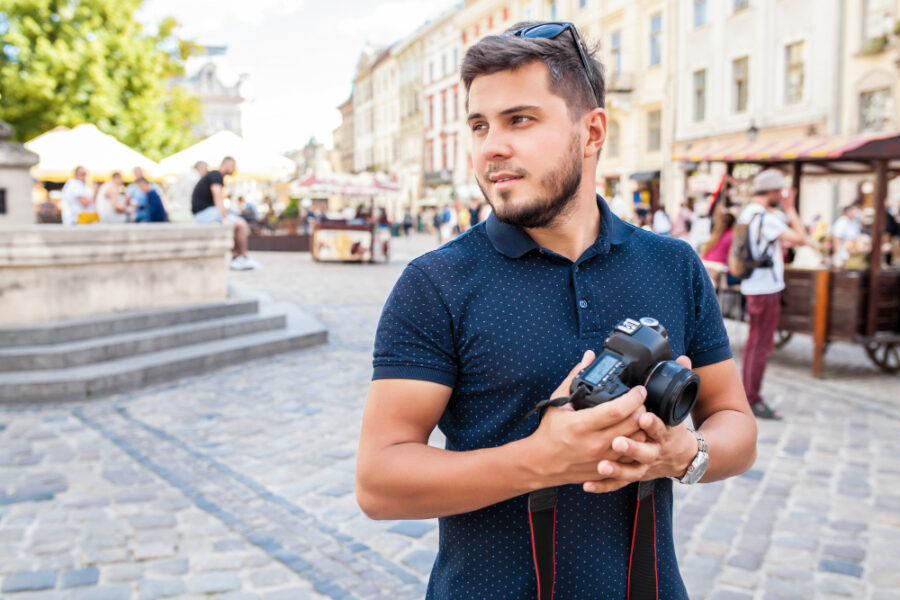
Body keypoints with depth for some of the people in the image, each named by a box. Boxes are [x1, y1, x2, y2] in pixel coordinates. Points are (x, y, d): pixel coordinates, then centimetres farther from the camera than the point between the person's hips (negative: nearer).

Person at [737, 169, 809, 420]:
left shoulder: (747, 213, 11)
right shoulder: (764, 217, -19)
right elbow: (800, 238, -23)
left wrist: (787, 210, 14)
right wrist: (790, 209, -13)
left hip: (753, 285, 10)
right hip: (766, 288, -10)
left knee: (755, 342, 17)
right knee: (762, 345, -5)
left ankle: (748, 394, 25)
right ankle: (752, 401, -1)